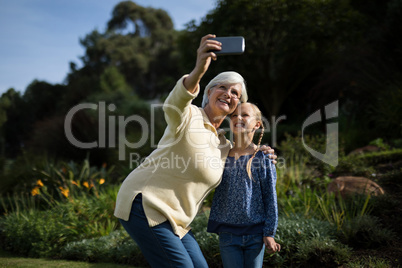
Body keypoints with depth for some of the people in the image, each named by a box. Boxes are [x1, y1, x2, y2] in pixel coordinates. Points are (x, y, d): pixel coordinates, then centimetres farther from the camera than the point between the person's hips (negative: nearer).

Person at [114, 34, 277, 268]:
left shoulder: (223, 143, 12)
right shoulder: (189, 116, -13)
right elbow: (174, 105, -37)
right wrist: (197, 73, -58)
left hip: (174, 218, 9)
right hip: (145, 204, -9)